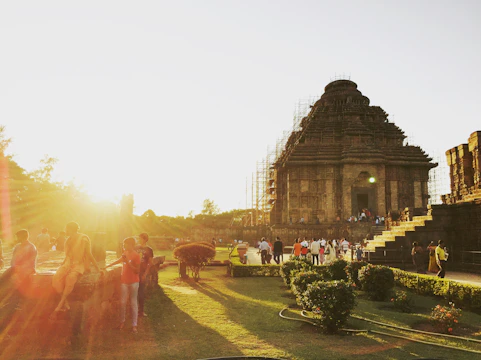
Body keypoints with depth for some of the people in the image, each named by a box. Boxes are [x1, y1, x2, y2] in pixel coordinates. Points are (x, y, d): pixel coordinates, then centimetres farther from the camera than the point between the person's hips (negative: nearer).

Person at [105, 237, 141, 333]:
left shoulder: (136, 256, -12)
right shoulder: (125, 253, 6)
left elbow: (137, 271, -17)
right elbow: (119, 260, 25)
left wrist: (128, 262, -23)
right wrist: (107, 266, 24)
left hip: (133, 282, -5)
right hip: (124, 281, 5)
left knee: (133, 303, 1)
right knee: (122, 302, 7)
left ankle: (134, 325, 6)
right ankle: (122, 321, 22)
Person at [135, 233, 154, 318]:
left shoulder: (149, 250, 0)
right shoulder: (136, 248, 7)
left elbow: (150, 263, -1)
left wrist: (145, 274, -9)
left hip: (143, 273, -2)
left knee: (141, 292, 3)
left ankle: (141, 310, 13)